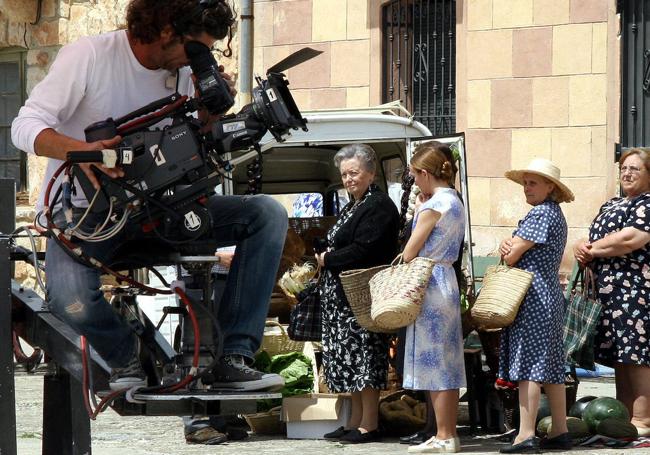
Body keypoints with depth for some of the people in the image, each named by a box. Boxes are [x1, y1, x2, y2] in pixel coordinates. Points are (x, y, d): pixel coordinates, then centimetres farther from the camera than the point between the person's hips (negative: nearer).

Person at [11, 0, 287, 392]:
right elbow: (26, 126, -16)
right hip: (85, 211, -5)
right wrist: (78, 149, -36)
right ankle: (124, 356, -1)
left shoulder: (185, 73, 4)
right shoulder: (89, 57, -13)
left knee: (268, 215, -13)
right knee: (73, 302, -38)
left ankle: (231, 358, -14)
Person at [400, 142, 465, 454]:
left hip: (429, 282, -9)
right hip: (448, 280, 9)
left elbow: (409, 253, -12)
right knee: (446, 361, 10)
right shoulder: (455, 202, 13)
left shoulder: (432, 205, -14)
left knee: (432, 360, -5)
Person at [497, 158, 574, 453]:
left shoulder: (541, 213, -13)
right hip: (550, 295, 10)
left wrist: (509, 250, 7)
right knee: (551, 368, 11)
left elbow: (512, 257, -15)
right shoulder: (555, 213, 19)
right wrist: (510, 247, -4)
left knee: (528, 367, -12)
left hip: (533, 296, -10)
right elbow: (512, 252, 17)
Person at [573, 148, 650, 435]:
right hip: (608, 290, 9)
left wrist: (590, 248, -7)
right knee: (618, 358, 9)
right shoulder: (611, 205, 24)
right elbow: (596, 238, 24)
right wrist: (584, 250, -1)